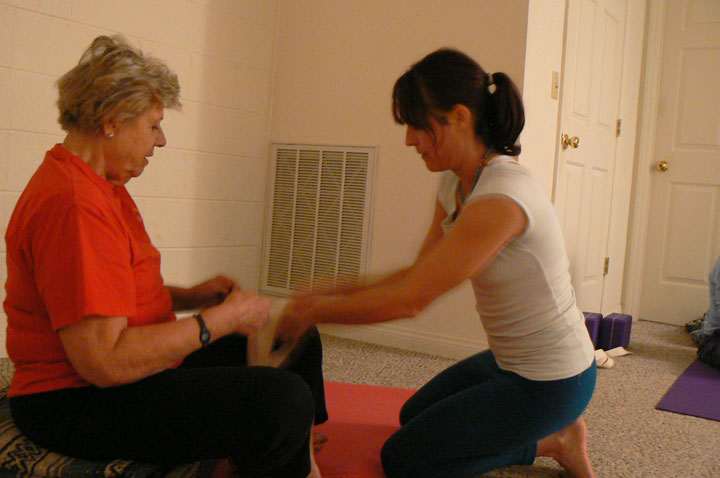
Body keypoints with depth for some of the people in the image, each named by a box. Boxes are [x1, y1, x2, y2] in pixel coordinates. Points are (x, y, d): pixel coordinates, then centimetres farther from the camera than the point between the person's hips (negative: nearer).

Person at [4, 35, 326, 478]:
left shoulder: (104, 188, 14)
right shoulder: (72, 204, -23)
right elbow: (103, 361, -28)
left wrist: (188, 296, 6)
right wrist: (223, 318, -19)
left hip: (128, 369, 11)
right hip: (78, 404, -11)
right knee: (285, 400, -29)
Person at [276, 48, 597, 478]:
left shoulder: (501, 198, -31)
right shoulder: (455, 184, -1)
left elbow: (410, 300, -28)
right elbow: (417, 275, 2)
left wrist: (313, 313, -17)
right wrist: (325, 296, -5)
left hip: (550, 381, -9)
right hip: (511, 362, 9)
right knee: (413, 417, 27)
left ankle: (552, 441, 9)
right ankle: (553, 430, 21)